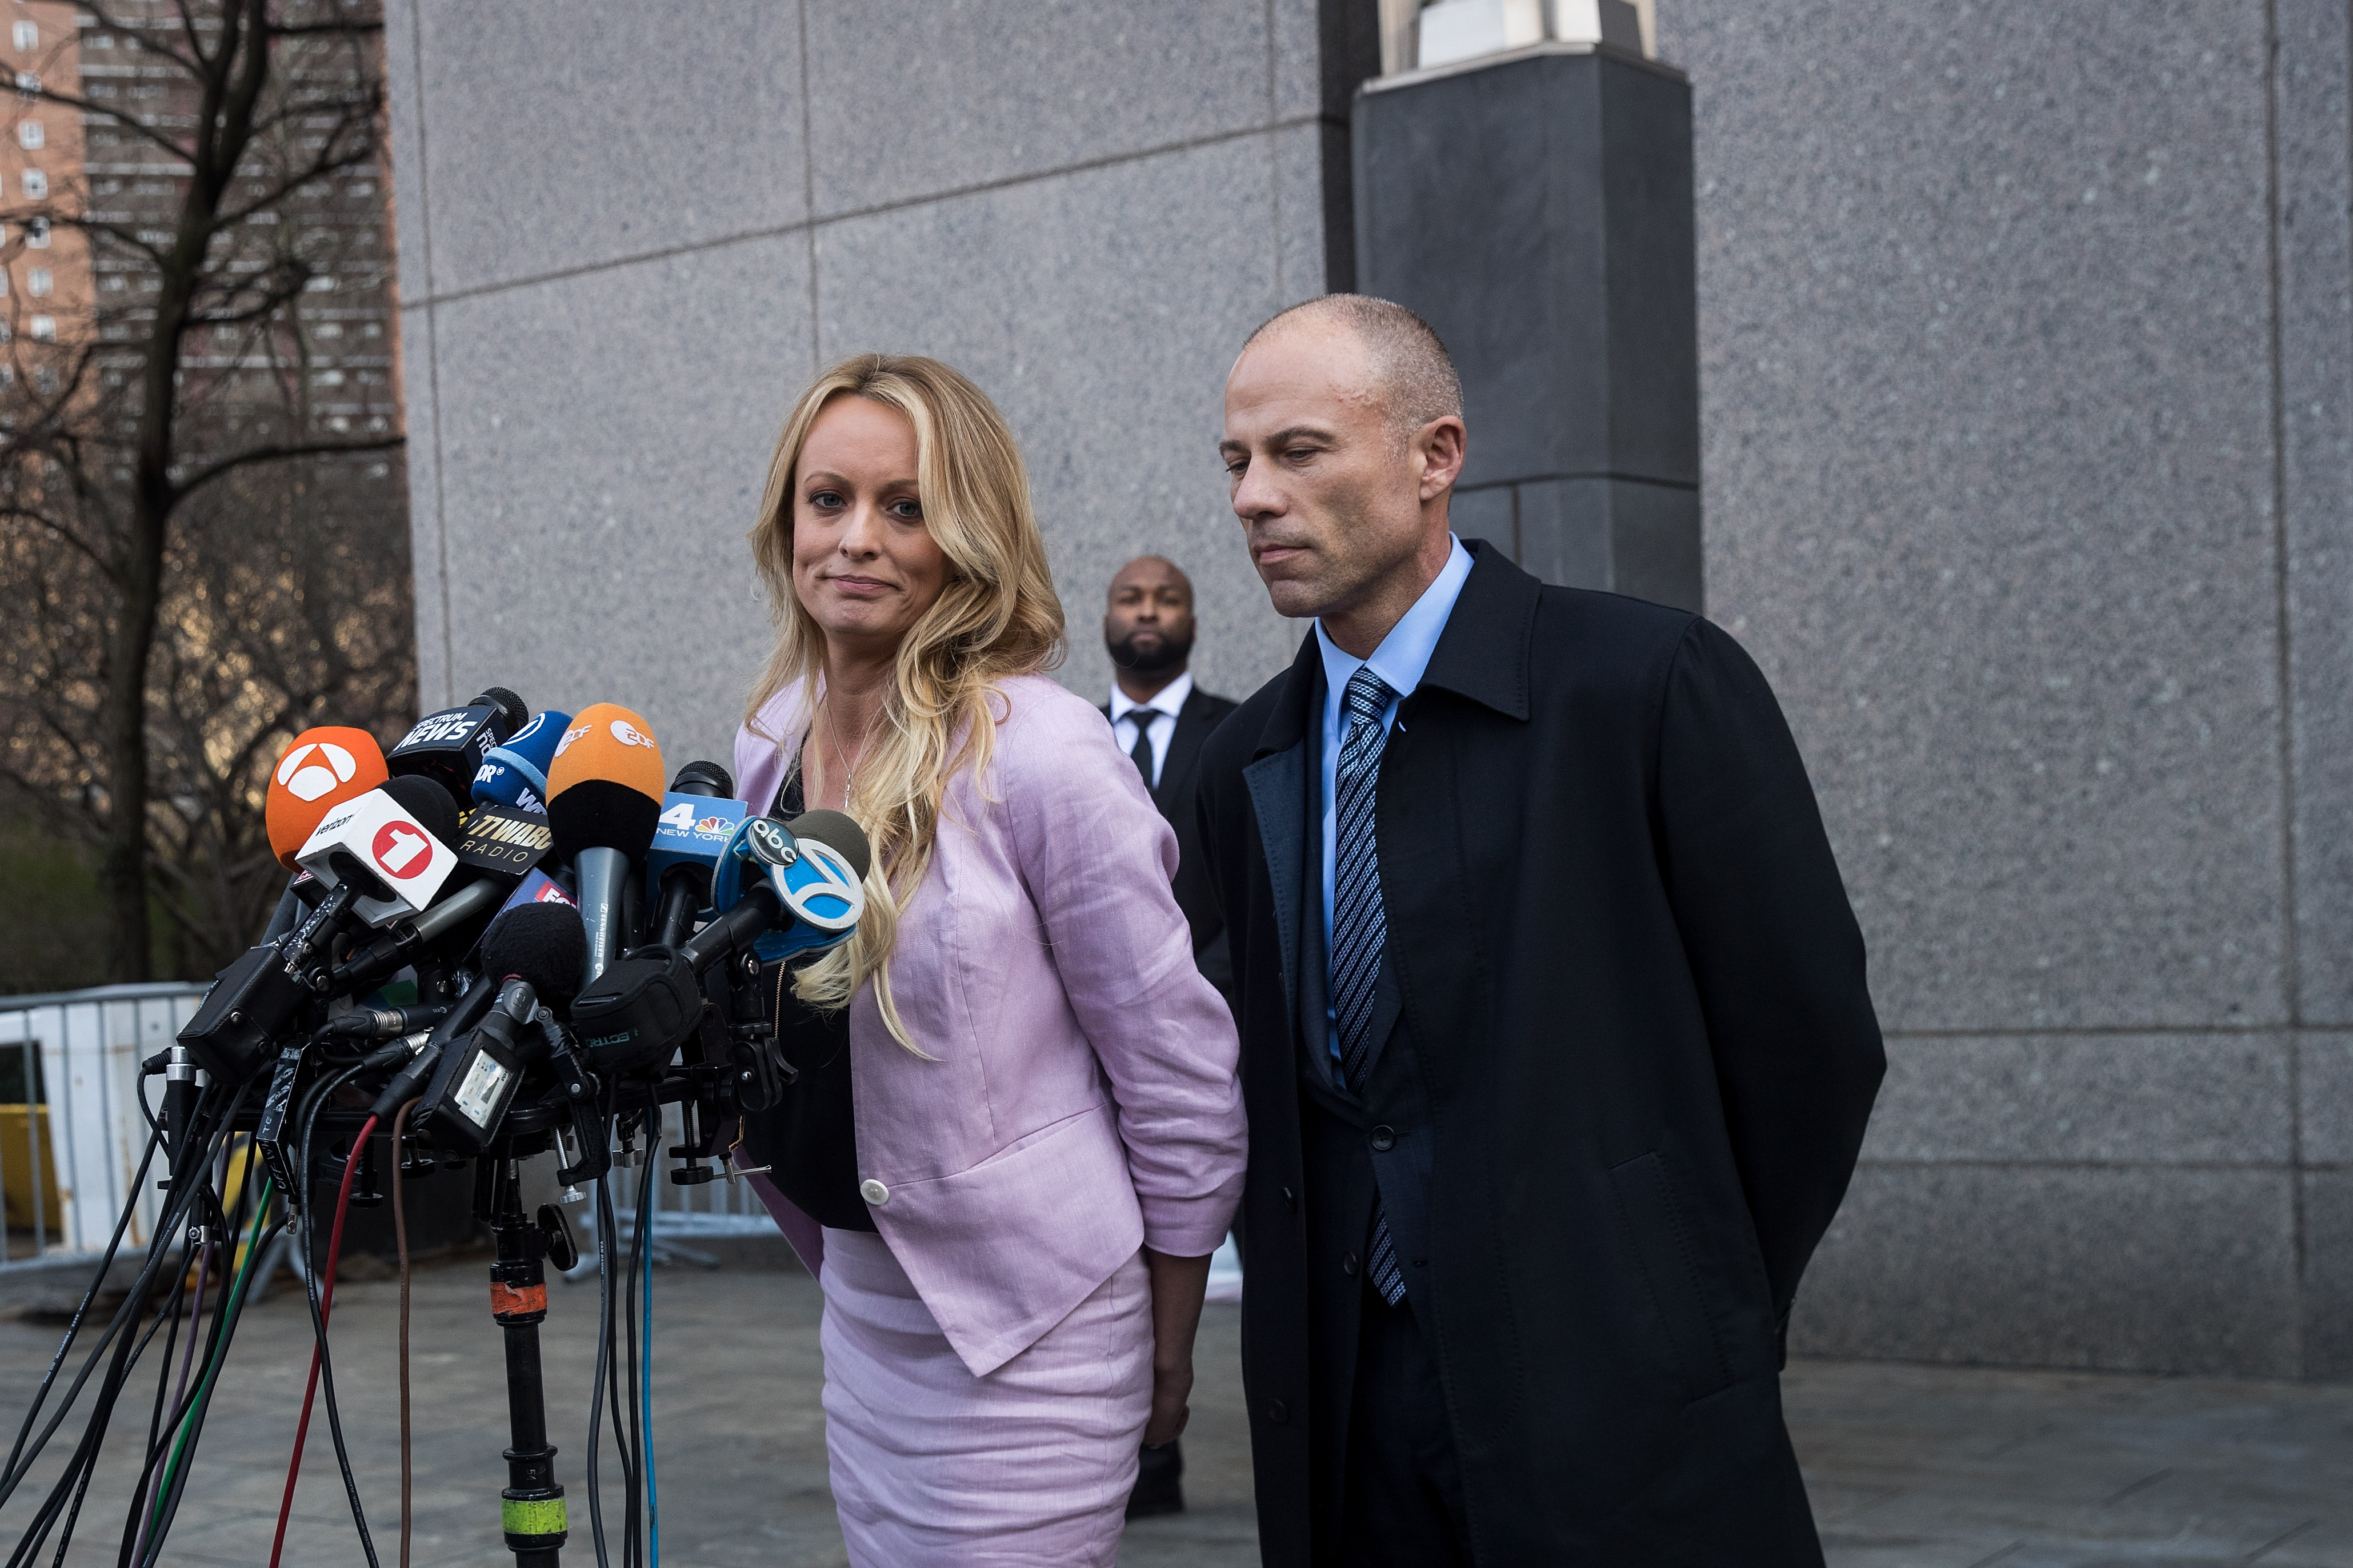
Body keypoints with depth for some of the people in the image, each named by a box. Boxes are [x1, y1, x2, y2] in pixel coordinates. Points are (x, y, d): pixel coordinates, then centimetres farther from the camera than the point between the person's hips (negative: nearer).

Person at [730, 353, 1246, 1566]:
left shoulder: (1042, 756, -17)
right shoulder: (772, 741, 3)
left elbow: (1181, 1077, -12)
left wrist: (1167, 1356, -6)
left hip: (1028, 1328, -7)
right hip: (861, 1308, 7)